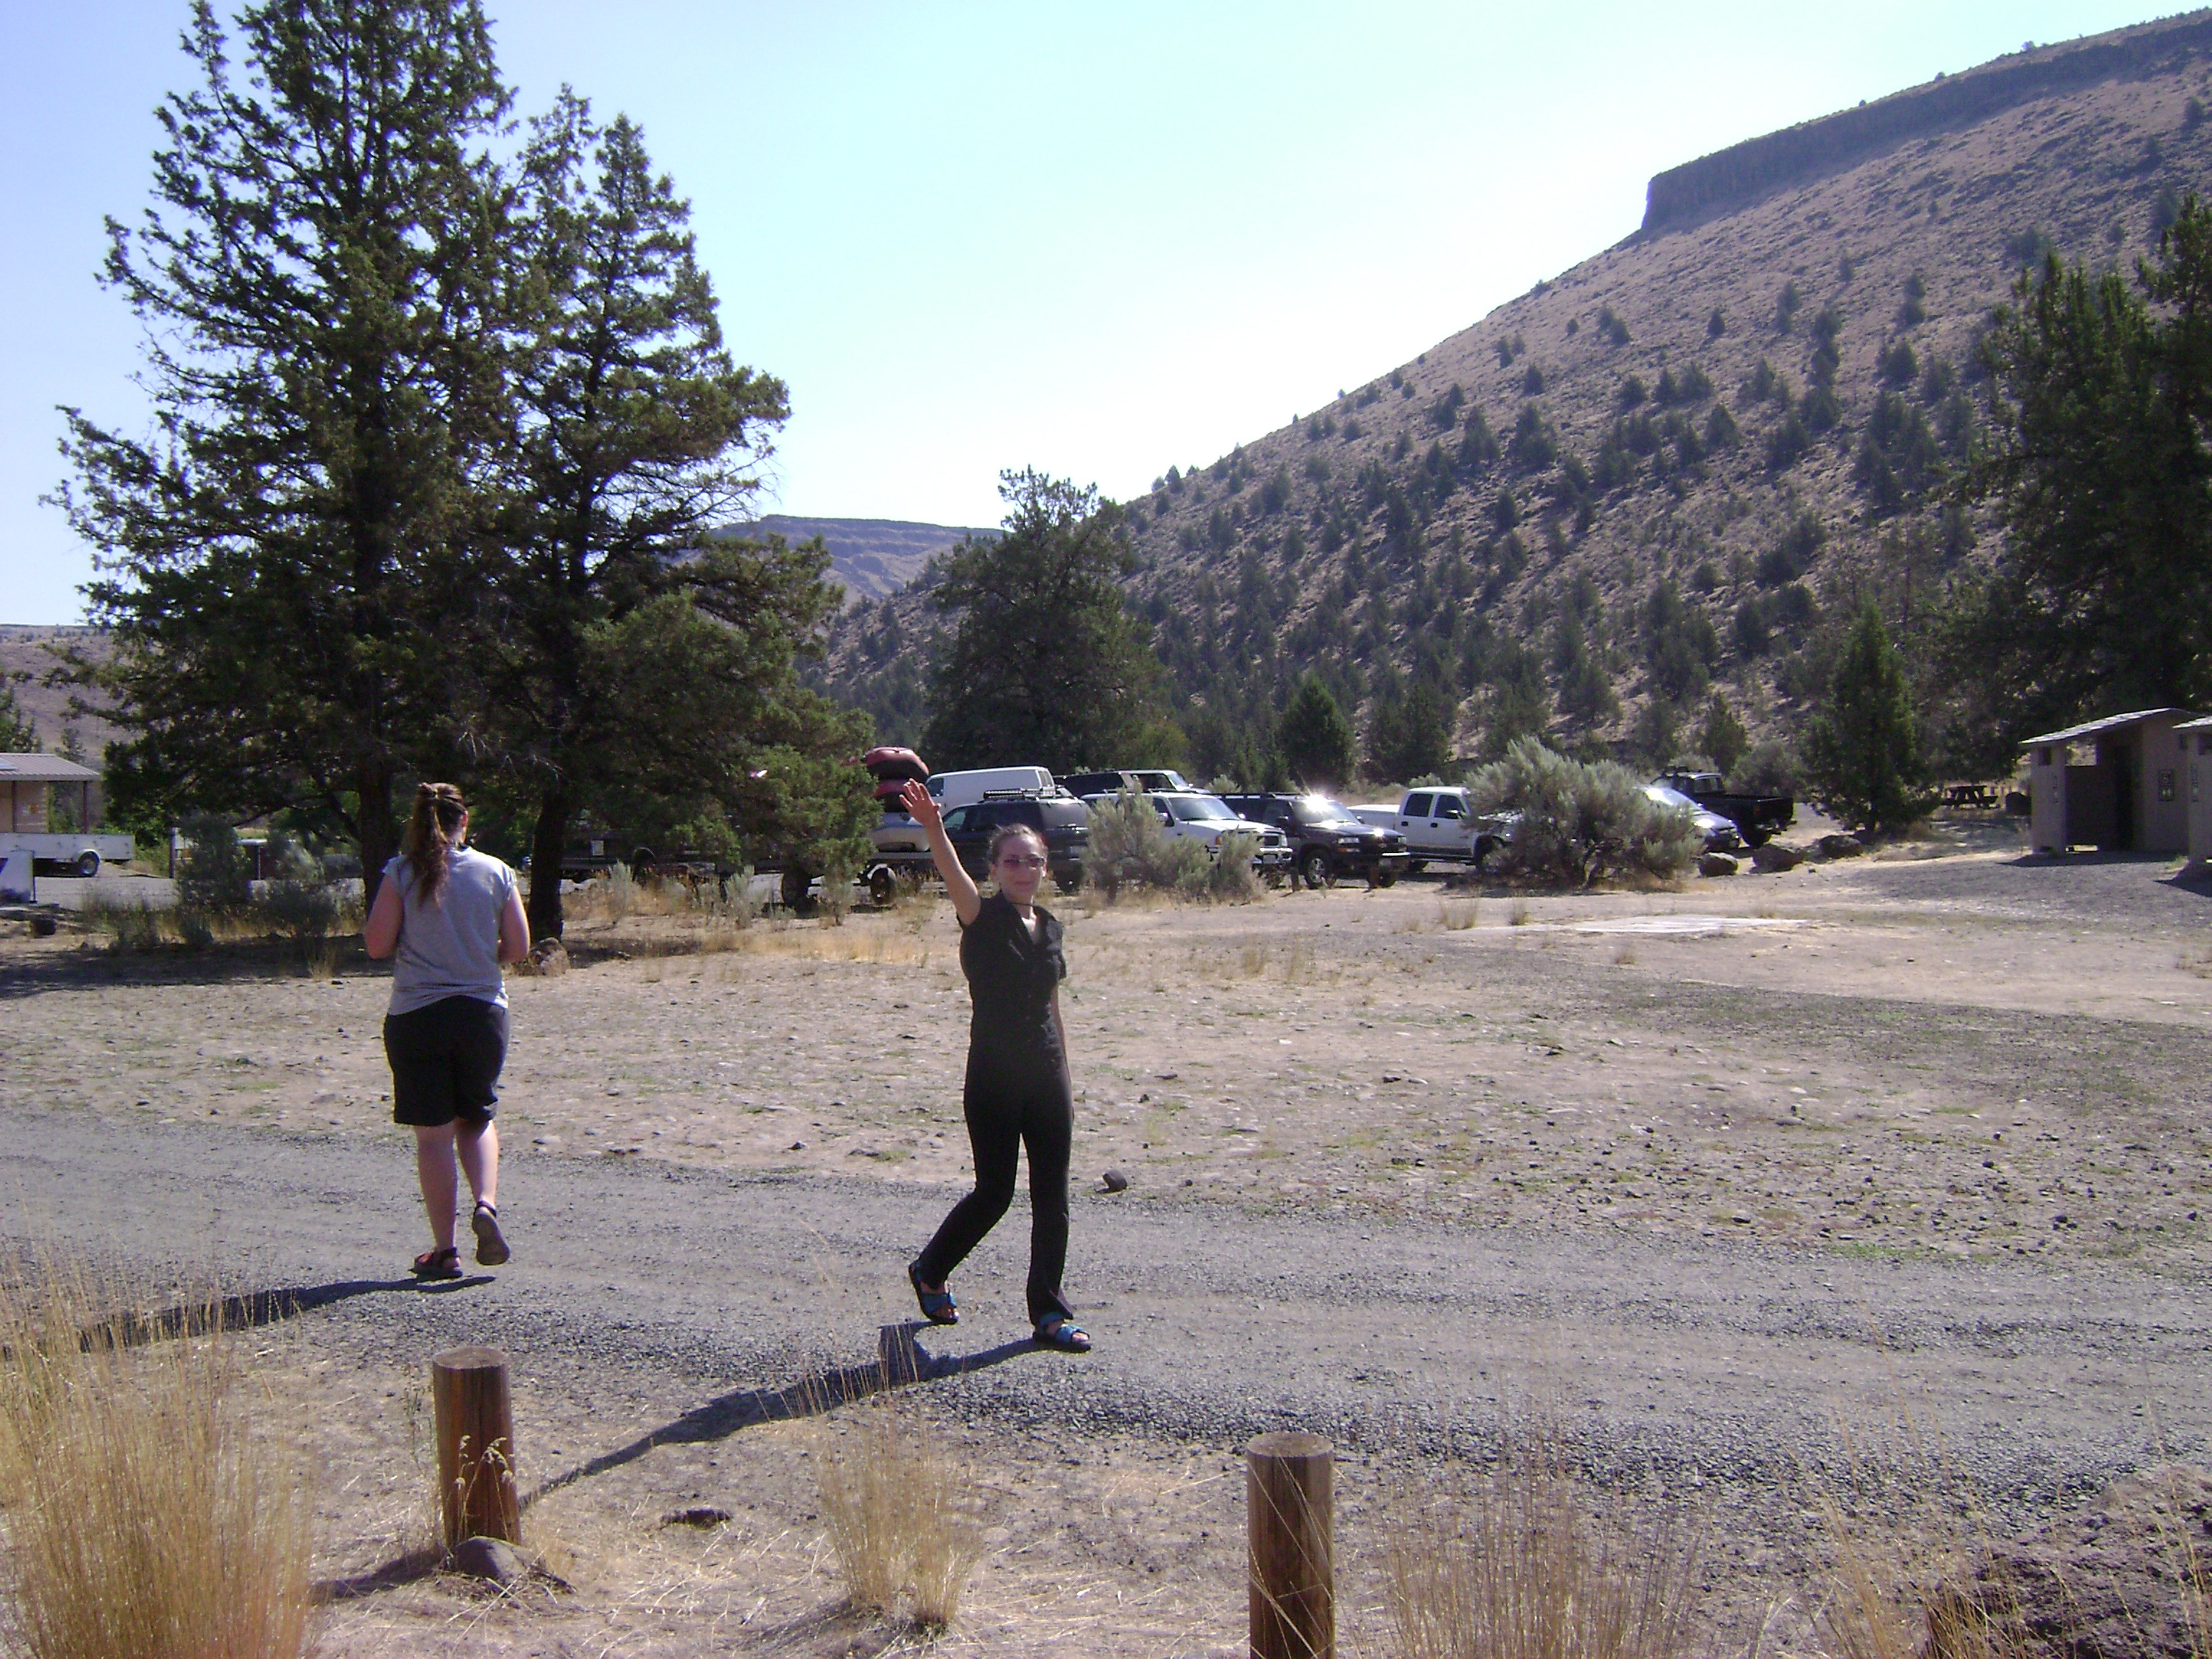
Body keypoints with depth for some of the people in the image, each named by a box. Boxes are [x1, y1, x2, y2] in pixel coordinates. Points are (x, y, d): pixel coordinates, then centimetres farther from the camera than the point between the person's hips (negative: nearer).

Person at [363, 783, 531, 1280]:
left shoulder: (402, 873, -6)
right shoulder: (496, 872, 0)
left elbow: (377, 945, -8)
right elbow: (518, 948, 2)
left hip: (417, 1015, -2)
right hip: (483, 1012, 2)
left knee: (434, 1134, 5)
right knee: (477, 1118, 21)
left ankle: (444, 1250, 9)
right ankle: (486, 1205, -3)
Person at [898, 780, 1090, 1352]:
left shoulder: (1049, 926, 10)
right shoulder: (983, 918, -8)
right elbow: (954, 875, -30)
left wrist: (1065, 1080, 15)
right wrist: (934, 829, -51)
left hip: (1045, 1075, 5)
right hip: (994, 1076, -5)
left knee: (1051, 1196, 5)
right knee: (994, 1192, 2)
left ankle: (1050, 1312, 15)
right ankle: (930, 1270, 27)